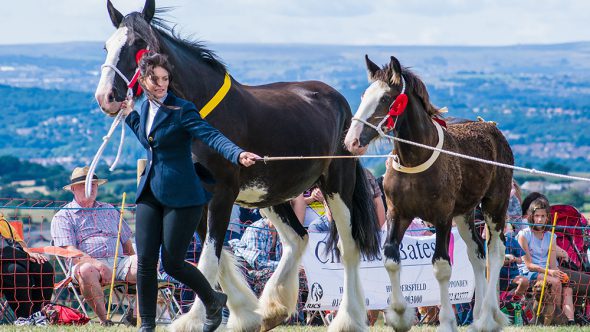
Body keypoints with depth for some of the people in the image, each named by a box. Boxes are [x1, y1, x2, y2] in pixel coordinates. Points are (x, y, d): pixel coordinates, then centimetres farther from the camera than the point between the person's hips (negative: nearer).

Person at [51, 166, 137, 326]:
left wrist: (134, 264, 7)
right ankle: (103, 319, -35)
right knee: (86, 270, -41)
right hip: (89, 263, -4)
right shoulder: (63, 217, 9)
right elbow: (69, 251, -6)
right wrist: (97, 264, -22)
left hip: (119, 261, 4)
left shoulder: (110, 210, 27)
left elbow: (126, 241, 28)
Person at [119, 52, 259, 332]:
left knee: (172, 264, -2)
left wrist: (238, 154, -41)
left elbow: (211, 136, -25)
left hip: (180, 196, -6)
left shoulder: (182, 110, -12)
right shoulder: (146, 107, 10)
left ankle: (213, 301, 24)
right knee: (145, 262, 0)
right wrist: (130, 116, 22)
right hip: (150, 194, 6)